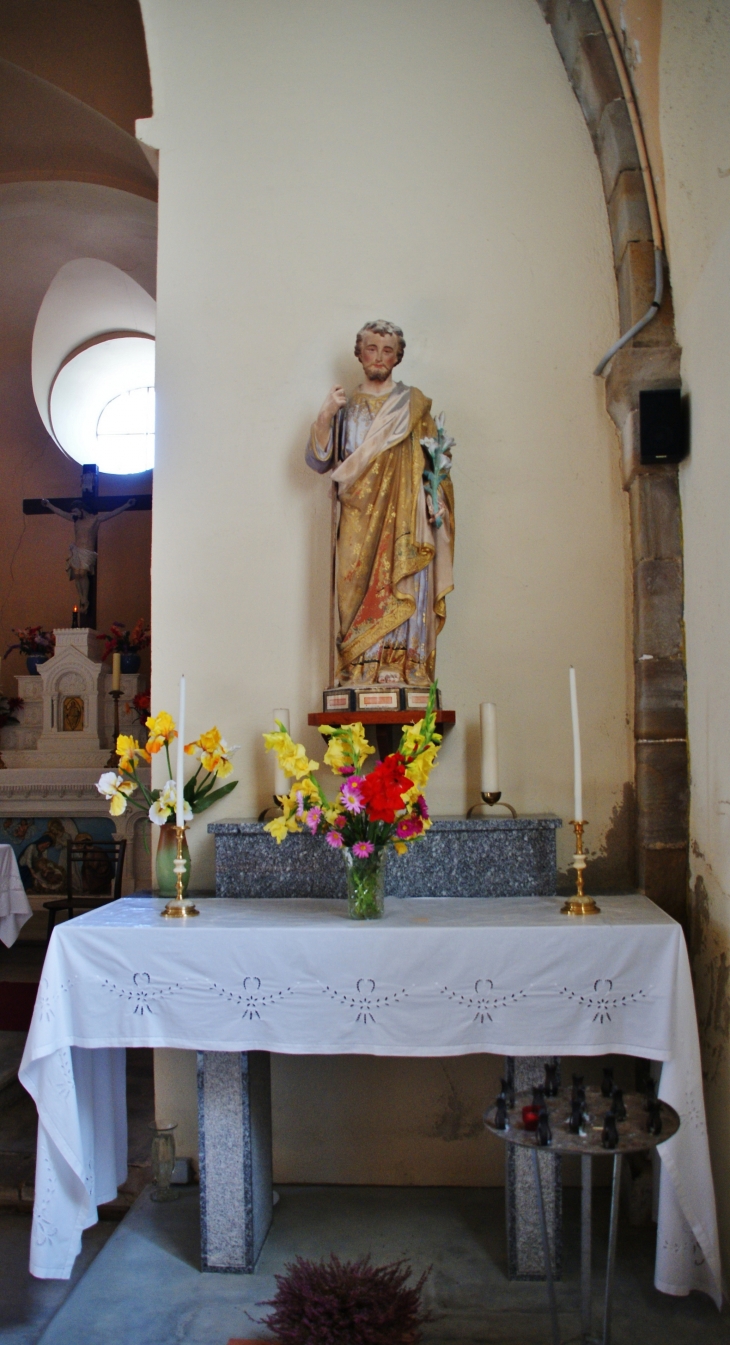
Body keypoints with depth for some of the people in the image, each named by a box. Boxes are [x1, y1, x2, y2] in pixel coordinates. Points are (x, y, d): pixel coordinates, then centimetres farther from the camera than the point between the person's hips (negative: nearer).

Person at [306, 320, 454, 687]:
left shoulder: (414, 404, 15)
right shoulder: (344, 406, 17)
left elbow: (435, 460, 10)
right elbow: (318, 461, 8)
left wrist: (437, 505, -6)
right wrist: (324, 417, -6)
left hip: (405, 516, -1)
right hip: (358, 517, 1)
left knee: (403, 587, -13)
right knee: (357, 588, -9)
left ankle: (401, 673, -15)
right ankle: (359, 672, -10)